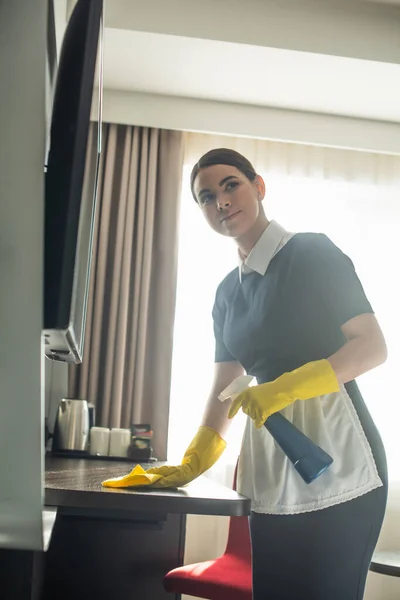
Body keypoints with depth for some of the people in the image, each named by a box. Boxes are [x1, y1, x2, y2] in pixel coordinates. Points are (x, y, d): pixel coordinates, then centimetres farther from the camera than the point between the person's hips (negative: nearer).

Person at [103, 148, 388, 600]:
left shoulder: (313, 253, -2)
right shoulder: (227, 292, 16)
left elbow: (373, 347, -9)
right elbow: (224, 388, 15)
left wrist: (289, 386, -21)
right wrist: (191, 464, 5)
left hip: (337, 466, -6)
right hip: (272, 478, 6)